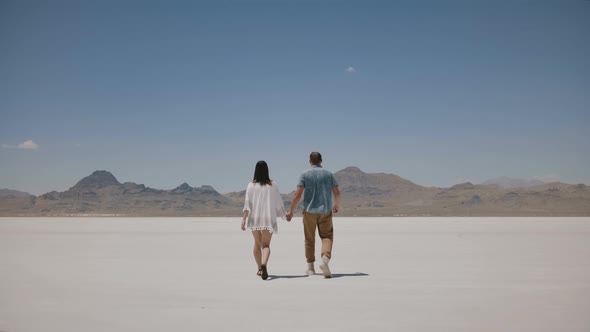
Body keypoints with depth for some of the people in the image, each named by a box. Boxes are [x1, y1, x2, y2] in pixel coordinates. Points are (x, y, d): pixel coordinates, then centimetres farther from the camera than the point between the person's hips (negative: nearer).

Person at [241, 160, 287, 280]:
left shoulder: (251, 185, -3)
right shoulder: (272, 185, -2)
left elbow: (247, 204, -8)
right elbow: (279, 203, 3)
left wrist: (243, 219, -8)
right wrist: (284, 215, 18)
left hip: (255, 218, 1)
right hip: (268, 218, -1)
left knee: (257, 243, 17)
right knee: (266, 244, -2)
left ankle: (259, 268, 24)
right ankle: (264, 264, -28)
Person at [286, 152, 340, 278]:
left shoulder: (305, 175, -3)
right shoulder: (329, 174, 3)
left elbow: (297, 194, -10)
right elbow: (337, 193, 5)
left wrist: (291, 211, -2)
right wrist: (337, 205, 24)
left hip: (309, 211, 0)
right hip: (325, 211, 1)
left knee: (310, 239, 11)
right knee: (327, 237, 7)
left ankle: (310, 267, 18)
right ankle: (325, 259, -19)